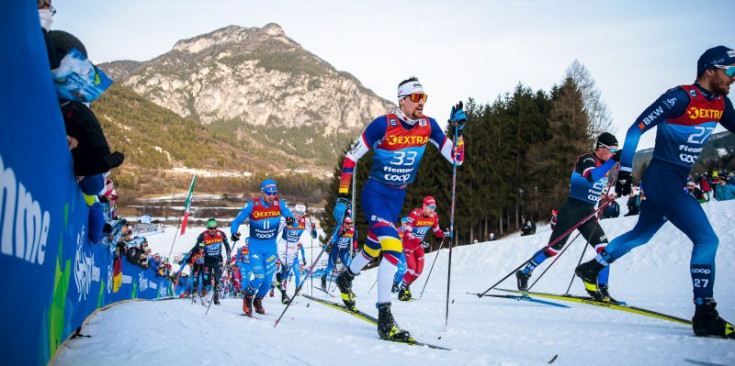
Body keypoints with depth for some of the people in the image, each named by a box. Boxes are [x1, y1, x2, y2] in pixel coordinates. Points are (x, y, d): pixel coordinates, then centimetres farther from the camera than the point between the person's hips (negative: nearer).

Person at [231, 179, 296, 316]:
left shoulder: (279, 204, -9)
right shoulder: (252, 205, -14)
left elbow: (290, 217, -12)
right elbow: (237, 221, -6)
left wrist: (291, 220, -36)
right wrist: (234, 232, -26)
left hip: (271, 247, 3)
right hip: (255, 246, -3)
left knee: (268, 279, 3)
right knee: (259, 276, -16)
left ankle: (258, 300, 33)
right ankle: (248, 297, 15)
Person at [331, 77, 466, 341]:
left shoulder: (428, 126, -5)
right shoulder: (383, 124, -19)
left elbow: (456, 158, -3)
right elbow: (351, 158, -12)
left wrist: (458, 129, -18)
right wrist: (343, 197, -16)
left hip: (398, 198, 6)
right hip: (375, 193, -6)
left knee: (373, 250, 21)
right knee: (393, 248, -25)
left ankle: (346, 278, 53)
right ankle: (384, 318, -20)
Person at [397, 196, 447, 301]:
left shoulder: (434, 216, -9)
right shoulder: (414, 214, -26)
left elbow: (436, 230, 3)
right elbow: (407, 233, -29)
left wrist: (443, 234, -19)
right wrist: (419, 242, -41)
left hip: (419, 245, 6)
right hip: (408, 243, -6)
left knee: (419, 270, 0)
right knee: (412, 268, -18)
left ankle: (406, 286, 25)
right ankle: (402, 290, -1)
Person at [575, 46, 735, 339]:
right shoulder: (681, 98, -18)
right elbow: (637, 129, -16)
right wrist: (624, 169, -18)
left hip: (678, 182, 9)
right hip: (662, 179, -9)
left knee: (642, 234, 21)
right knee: (706, 239, -13)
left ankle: (591, 268, 36)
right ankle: (704, 315, -7)